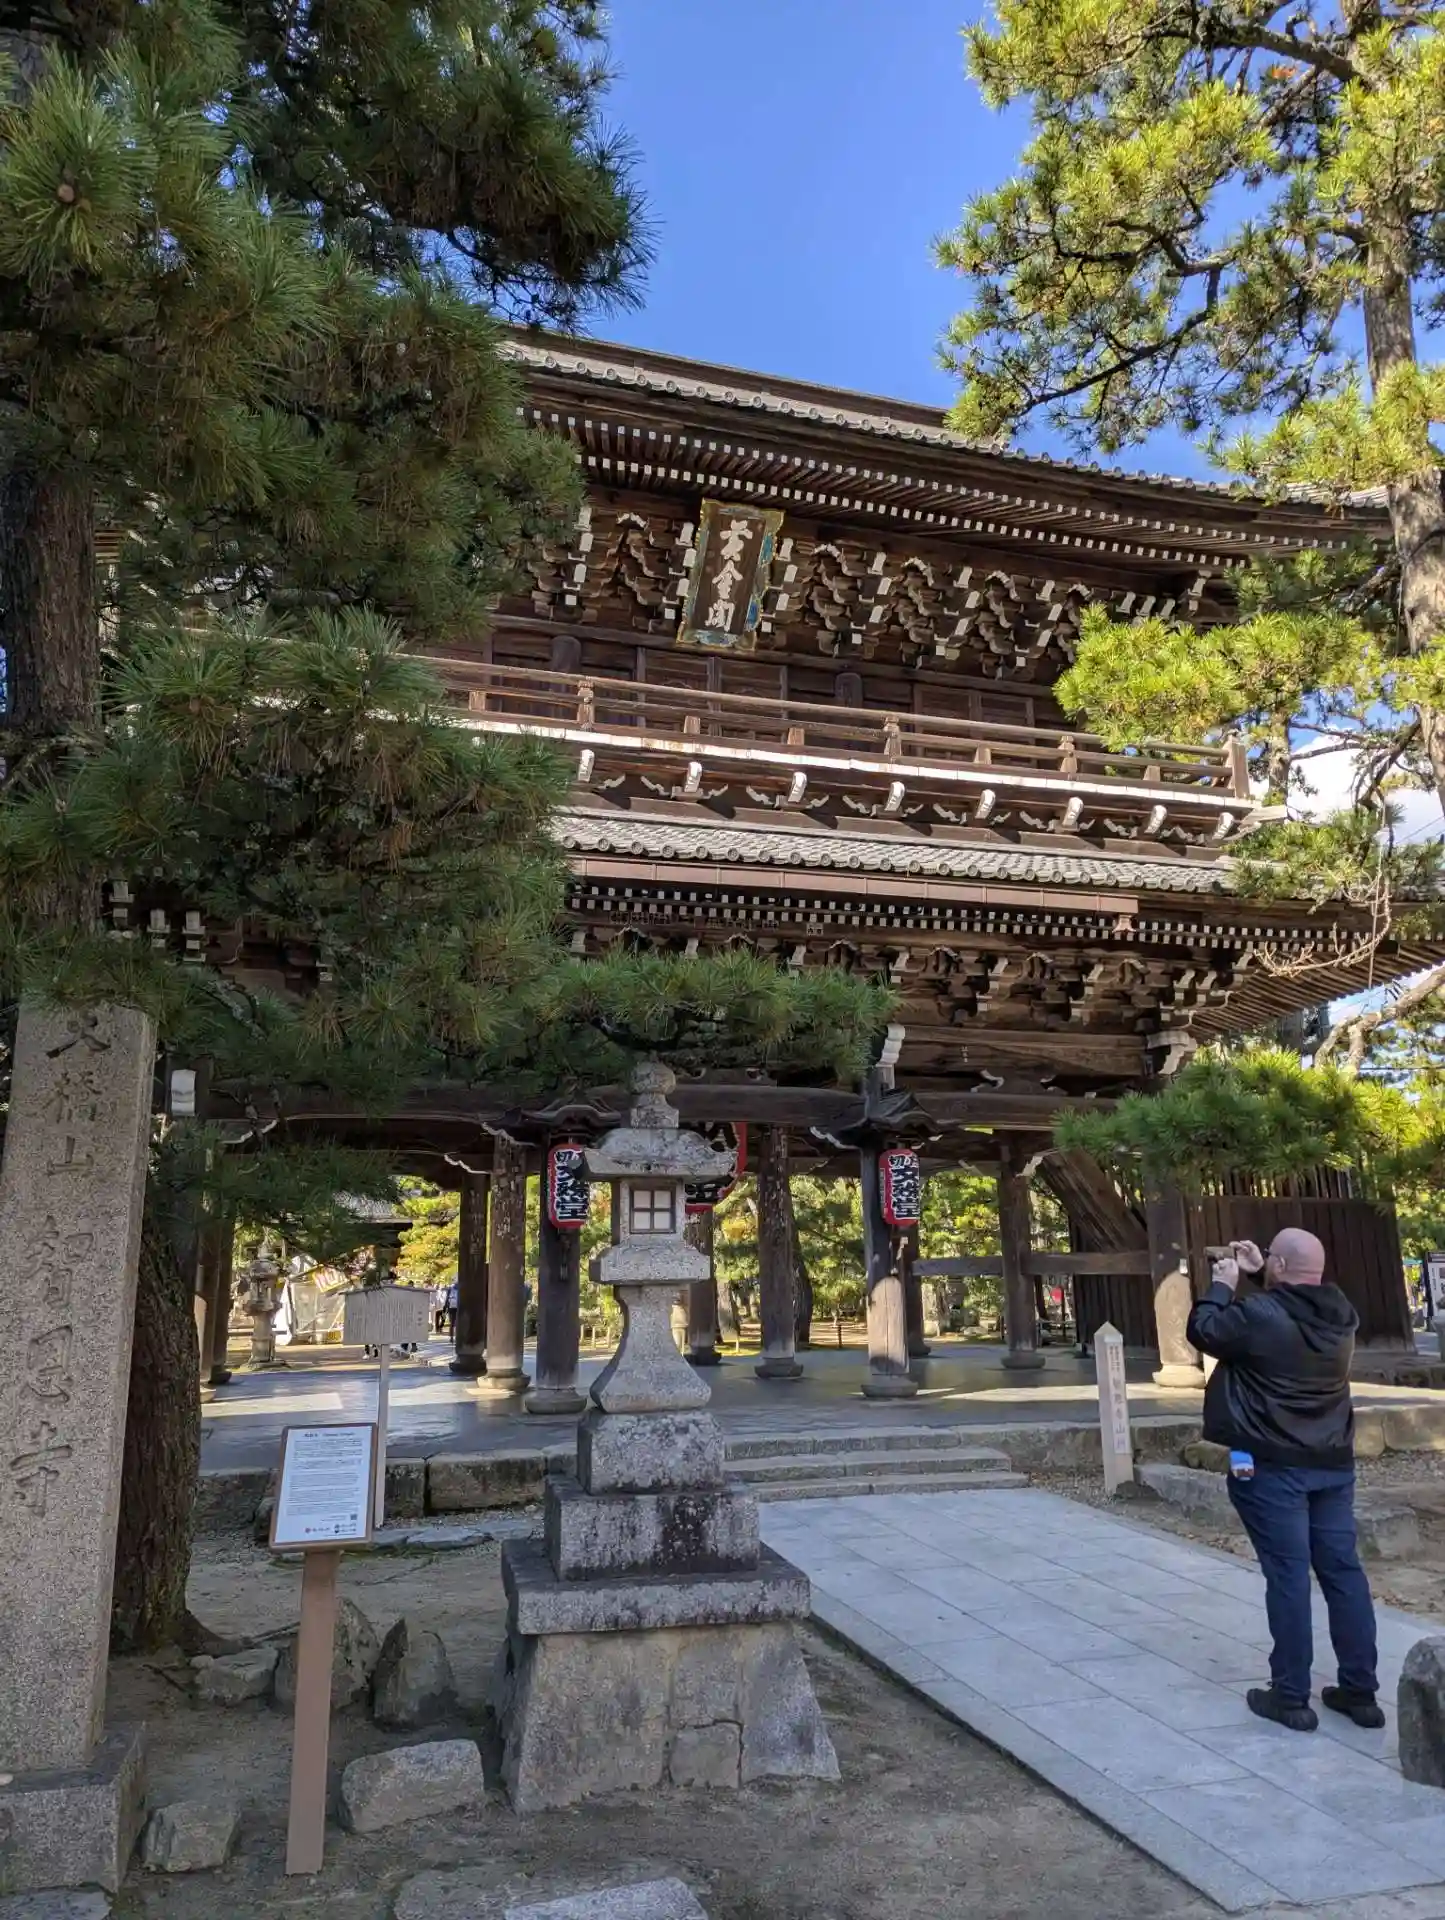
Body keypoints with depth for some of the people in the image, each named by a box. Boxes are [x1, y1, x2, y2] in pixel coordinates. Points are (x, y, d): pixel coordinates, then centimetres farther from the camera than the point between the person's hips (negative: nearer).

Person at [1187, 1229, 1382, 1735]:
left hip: (1272, 1465, -6)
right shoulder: (1340, 1315, 3)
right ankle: (1361, 1692, 19)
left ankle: (1291, 1697, 7)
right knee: (1343, 1570, 11)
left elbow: (1203, 1330, -3)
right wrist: (1257, 1276, 18)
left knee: (1288, 1574, -1)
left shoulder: (1258, 1314, -18)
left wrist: (1222, 1286, 8)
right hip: (1333, 1462, 6)